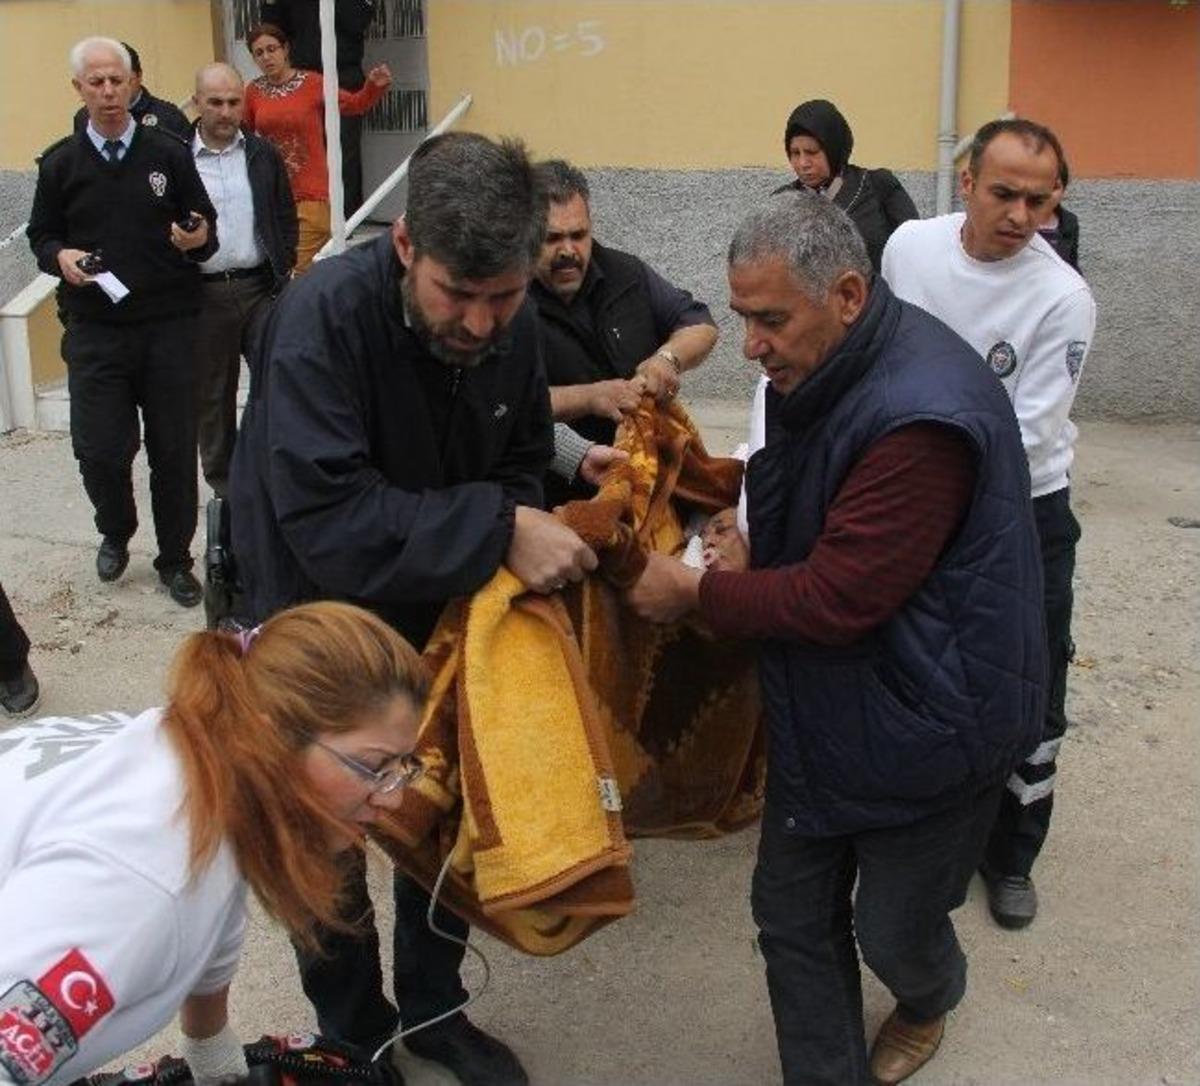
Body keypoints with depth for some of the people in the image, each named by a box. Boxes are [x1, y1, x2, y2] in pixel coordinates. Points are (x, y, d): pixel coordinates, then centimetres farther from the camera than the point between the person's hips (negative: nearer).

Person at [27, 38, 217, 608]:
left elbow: (207, 229, 6)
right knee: (100, 450, -2)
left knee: (174, 448, 5)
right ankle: (116, 533, 30)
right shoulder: (60, 163, 4)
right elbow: (41, 236, 12)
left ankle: (174, 560, 22)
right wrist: (60, 256, -10)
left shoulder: (169, 153, 2)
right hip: (95, 332, 0)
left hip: (169, 327, 0)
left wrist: (199, 239, -17)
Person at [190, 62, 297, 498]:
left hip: (260, 286, 2)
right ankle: (222, 479, 22)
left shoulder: (263, 154, 7)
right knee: (212, 394, 9)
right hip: (204, 293, -2)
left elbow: (286, 216, 11)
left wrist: (283, 269, 3)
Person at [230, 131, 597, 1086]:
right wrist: (494, 530, -41)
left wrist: (522, 542, -20)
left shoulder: (514, 324, -13)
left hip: (443, 612, 5)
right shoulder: (324, 317, -31)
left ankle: (434, 1008, 42)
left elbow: (521, 462, 1)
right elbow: (322, 516, -40)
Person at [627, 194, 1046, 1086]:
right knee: (794, 915, 12)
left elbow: (836, 600, -28)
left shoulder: (922, 416, -31)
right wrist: (753, 554, -1)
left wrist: (695, 593, -17)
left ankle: (931, 1000, 50)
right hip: (823, 705, 8)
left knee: (893, 932, 14)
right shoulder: (819, 373, 0)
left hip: (924, 722, -8)